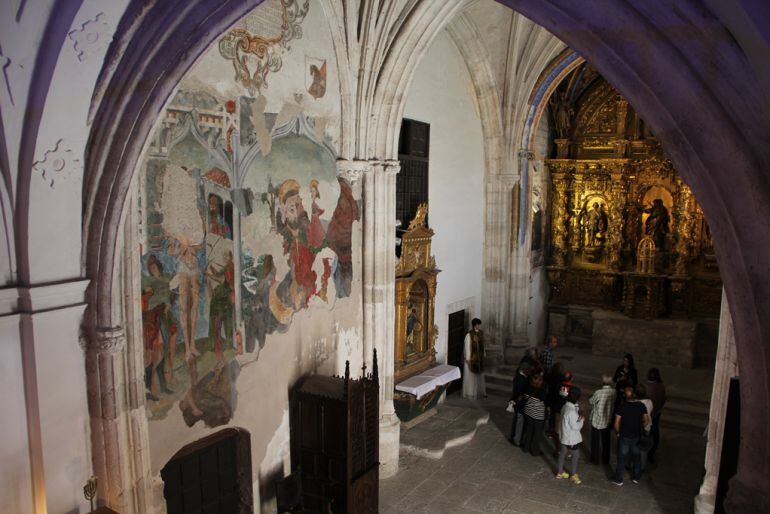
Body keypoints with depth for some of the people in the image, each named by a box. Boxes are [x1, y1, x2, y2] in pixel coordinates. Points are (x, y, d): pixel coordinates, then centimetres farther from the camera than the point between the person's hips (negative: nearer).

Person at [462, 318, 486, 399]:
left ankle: (480, 392, 29)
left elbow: (482, 345, 13)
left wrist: (483, 355, 14)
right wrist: (468, 359, -16)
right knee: (470, 376, 4)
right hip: (471, 358, -7)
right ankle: (470, 393, 15)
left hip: (479, 358, 7)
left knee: (479, 375, 16)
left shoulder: (481, 333, 3)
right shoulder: (469, 335, -19)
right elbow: (467, 347, -16)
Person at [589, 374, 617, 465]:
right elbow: (616, 403, -1)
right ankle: (606, 460, 35)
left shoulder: (598, 393, -26)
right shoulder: (614, 392, -16)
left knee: (595, 441, 15)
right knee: (606, 441, 22)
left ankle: (595, 460, 27)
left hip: (596, 421, -3)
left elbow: (591, 401, -10)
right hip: (608, 421, 4)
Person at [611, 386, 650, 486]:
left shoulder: (622, 407, -18)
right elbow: (646, 420, 0)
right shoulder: (641, 405, -9)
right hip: (637, 436, 3)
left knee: (622, 458, 11)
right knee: (637, 457, 21)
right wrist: (640, 429, 15)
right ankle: (636, 477, 35)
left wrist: (618, 432, 2)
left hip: (624, 436, -3)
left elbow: (616, 423, -15)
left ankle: (618, 479, 21)